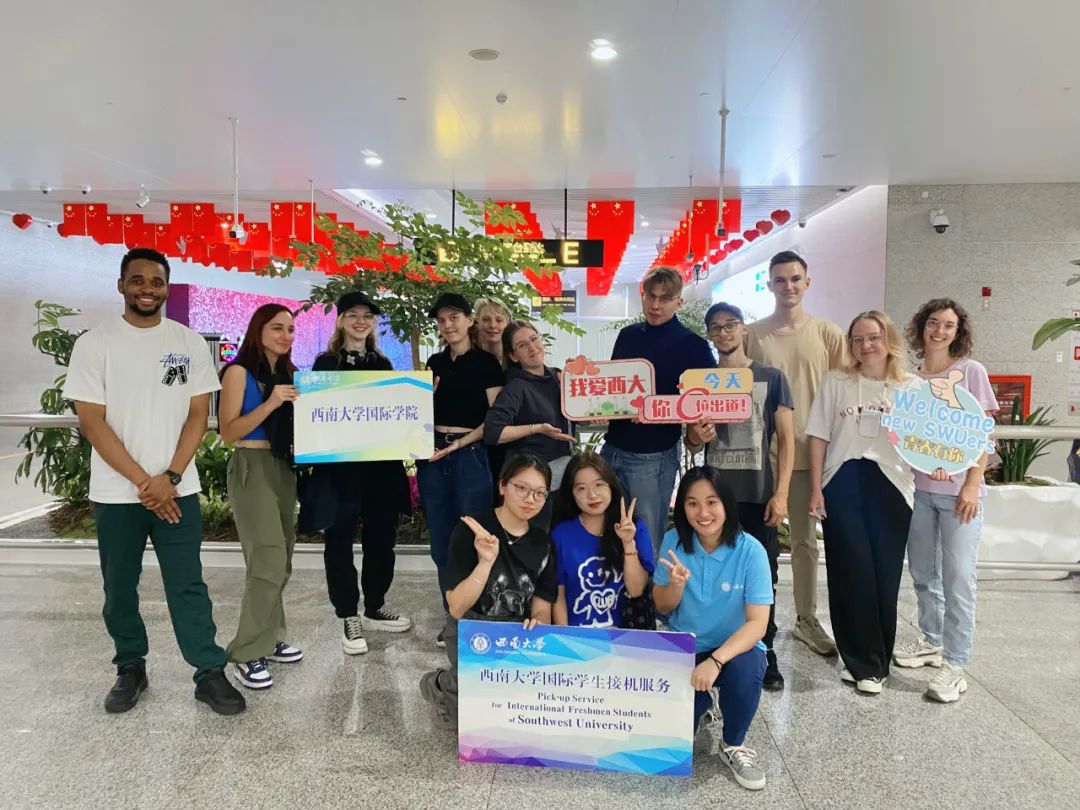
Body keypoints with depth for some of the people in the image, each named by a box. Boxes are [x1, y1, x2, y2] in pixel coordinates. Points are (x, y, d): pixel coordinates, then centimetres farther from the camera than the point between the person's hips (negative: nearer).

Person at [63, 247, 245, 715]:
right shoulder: (95, 344, -3)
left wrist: (169, 476, -10)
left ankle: (210, 673, 12)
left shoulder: (190, 343, 2)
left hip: (177, 489, 0)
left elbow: (198, 415, 1)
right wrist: (143, 482, -12)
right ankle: (130, 669, 30)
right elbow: (92, 422, -7)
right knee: (119, 588, 13)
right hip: (116, 494, 0)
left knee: (188, 585, 4)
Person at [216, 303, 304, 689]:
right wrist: (270, 404, -21)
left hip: (284, 469, 7)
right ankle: (247, 654, -3)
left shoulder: (288, 373, 11)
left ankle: (270, 638, 21)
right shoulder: (239, 371, -6)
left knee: (281, 561, 9)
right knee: (268, 559, -13)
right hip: (251, 469, -7)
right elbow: (228, 431, -12)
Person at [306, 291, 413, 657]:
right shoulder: (327, 362, 1)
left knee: (381, 537, 11)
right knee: (340, 540, 3)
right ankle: (349, 617, 16)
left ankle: (375, 608, 27)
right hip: (340, 463, -4)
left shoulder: (382, 363, 13)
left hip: (381, 461, 4)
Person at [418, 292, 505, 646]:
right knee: (441, 542, 9)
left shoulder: (486, 363, -1)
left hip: (470, 455, -5)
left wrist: (459, 443, -14)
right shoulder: (435, 362, 13)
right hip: (432, 454, 5)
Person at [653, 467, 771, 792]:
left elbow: (757, 623, -21)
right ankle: (700, 700, 20)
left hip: (735, 647, -1)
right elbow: (662, 608, -1)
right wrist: (676, 585, -25)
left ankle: (734, 746, -3)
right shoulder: (674, 541, -11)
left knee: (745, 671, -35)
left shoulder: (750, 551, -18)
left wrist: (715, 661, -35)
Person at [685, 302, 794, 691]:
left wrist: (781, 493, -8)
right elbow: (691, 441, 16)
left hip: (759, 495, -2)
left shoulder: (771, 378, 3)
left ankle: (765, 654, 16)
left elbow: (786, 438, 1)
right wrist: (695, 438, -9)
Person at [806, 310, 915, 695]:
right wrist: (816, 489, 0)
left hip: (890, 485, 1)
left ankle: (870, 661, 21)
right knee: (853, 573, 0)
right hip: (843, 483, -1)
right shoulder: (836, 382, 7)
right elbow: (819, 436, 5)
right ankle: (865, 663, 14)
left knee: (884, 574, 4)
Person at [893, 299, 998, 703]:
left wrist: (972, 487, -13)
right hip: (919, 488, 4)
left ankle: (955, 665, 7)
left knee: (958, 576, -2)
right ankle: (931, 642, 32)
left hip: (959, 490, -4)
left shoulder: (971, 372, -4)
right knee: (922, 571, 14)